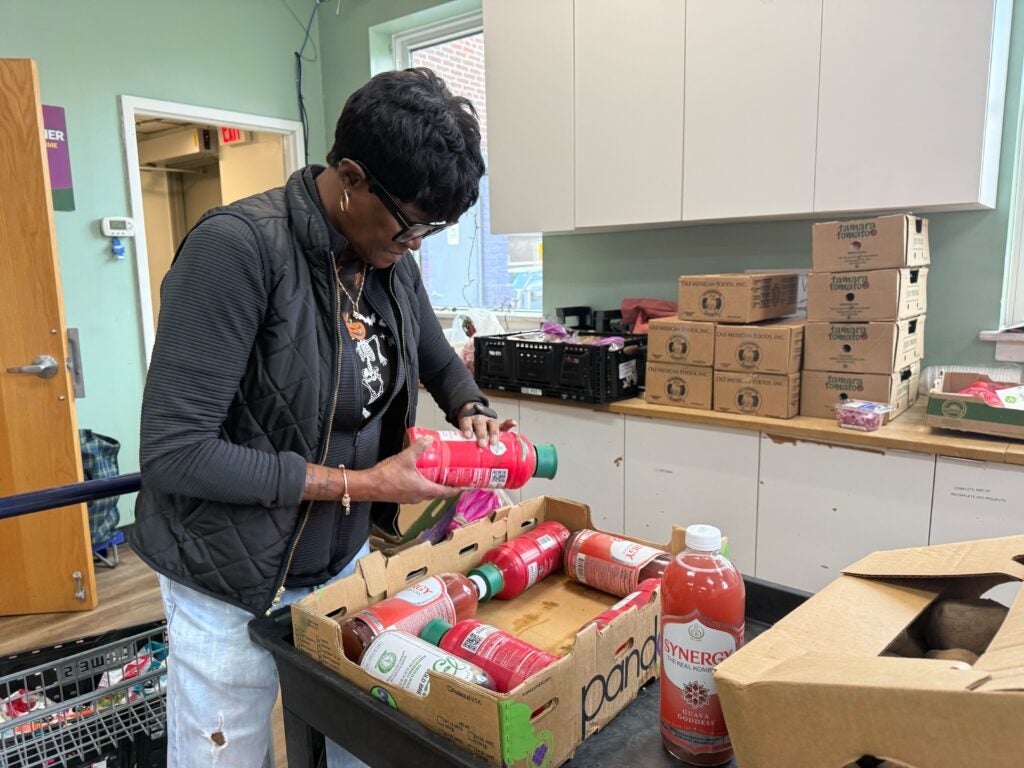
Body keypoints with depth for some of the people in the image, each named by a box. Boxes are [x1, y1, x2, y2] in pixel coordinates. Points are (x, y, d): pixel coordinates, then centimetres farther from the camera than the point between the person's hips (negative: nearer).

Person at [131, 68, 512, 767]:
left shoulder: (395, 263, -2)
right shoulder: (239, 246, -23)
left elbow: (440, 363, 16)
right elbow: (174, 453, -26)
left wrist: (472, 412, -6)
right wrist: (362, 483, -23)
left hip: (344, 564, 6)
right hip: (233, 592, -5)